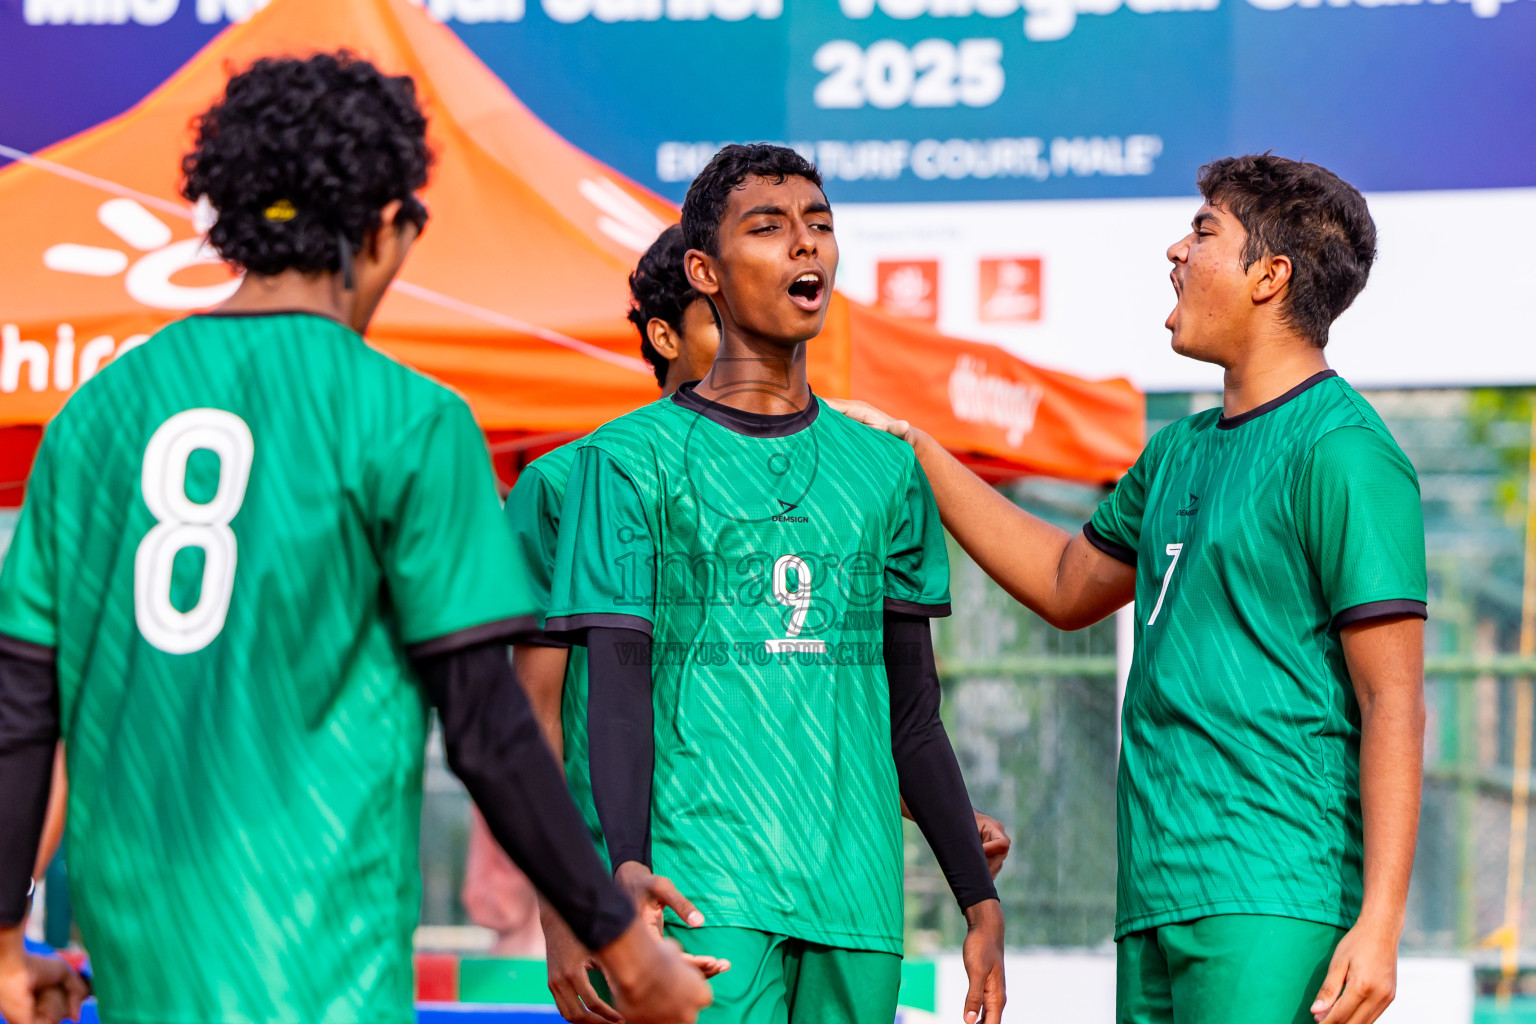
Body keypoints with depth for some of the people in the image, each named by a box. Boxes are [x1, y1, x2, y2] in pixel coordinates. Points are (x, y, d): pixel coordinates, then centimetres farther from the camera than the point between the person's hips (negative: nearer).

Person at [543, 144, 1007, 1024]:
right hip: (711, 887, -5)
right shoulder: (632, 458, 2)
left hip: (859, 890, 5)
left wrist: (980, 898, 15)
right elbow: (618, 687, -4)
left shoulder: (885, 469, 16)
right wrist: (627, 862, -20)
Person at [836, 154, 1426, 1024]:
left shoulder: (1343, 454, -8)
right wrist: (917, 453, 32)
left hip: (1269, 906, -8)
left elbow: (1394, 702, -13)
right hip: (1158, 901, 8)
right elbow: (1068, 586, 35)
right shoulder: (1183, 452, 18)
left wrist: (1380, 923, -20)